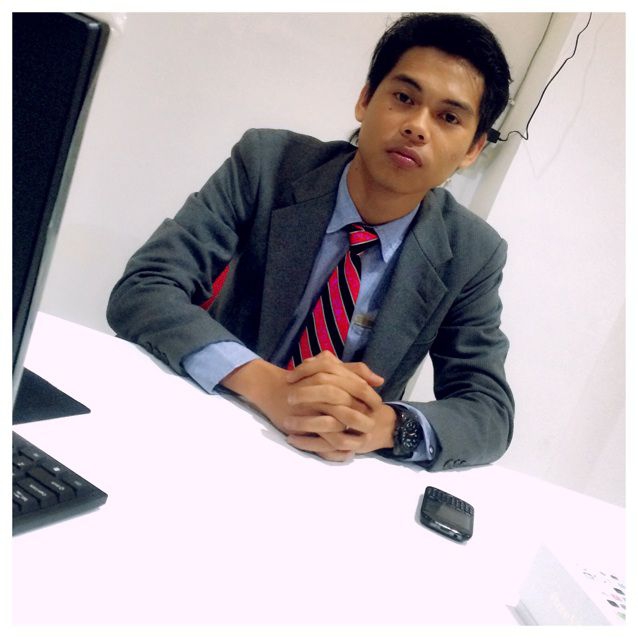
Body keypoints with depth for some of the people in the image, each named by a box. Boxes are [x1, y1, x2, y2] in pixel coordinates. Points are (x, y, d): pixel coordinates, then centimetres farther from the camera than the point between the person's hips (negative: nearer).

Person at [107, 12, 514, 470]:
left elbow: (490, 412, -6)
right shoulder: (265, 164, -11)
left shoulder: (471, 254, -6)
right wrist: (269, 385, -33)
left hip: (341, 472, 2)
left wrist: (386, 425, -28)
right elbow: (140, 292, -17)